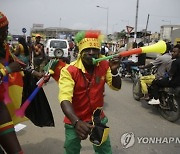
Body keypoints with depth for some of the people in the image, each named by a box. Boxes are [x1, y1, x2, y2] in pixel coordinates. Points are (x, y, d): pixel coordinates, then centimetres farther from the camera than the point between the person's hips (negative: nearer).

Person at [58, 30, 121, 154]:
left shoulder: (104, 65, -9)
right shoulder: (69, 71, -23)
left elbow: (116, 87, -2)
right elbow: (65, 99, -33)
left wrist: (114, 71, -23)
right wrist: (76, 122, -50)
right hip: (75, 121, -3)